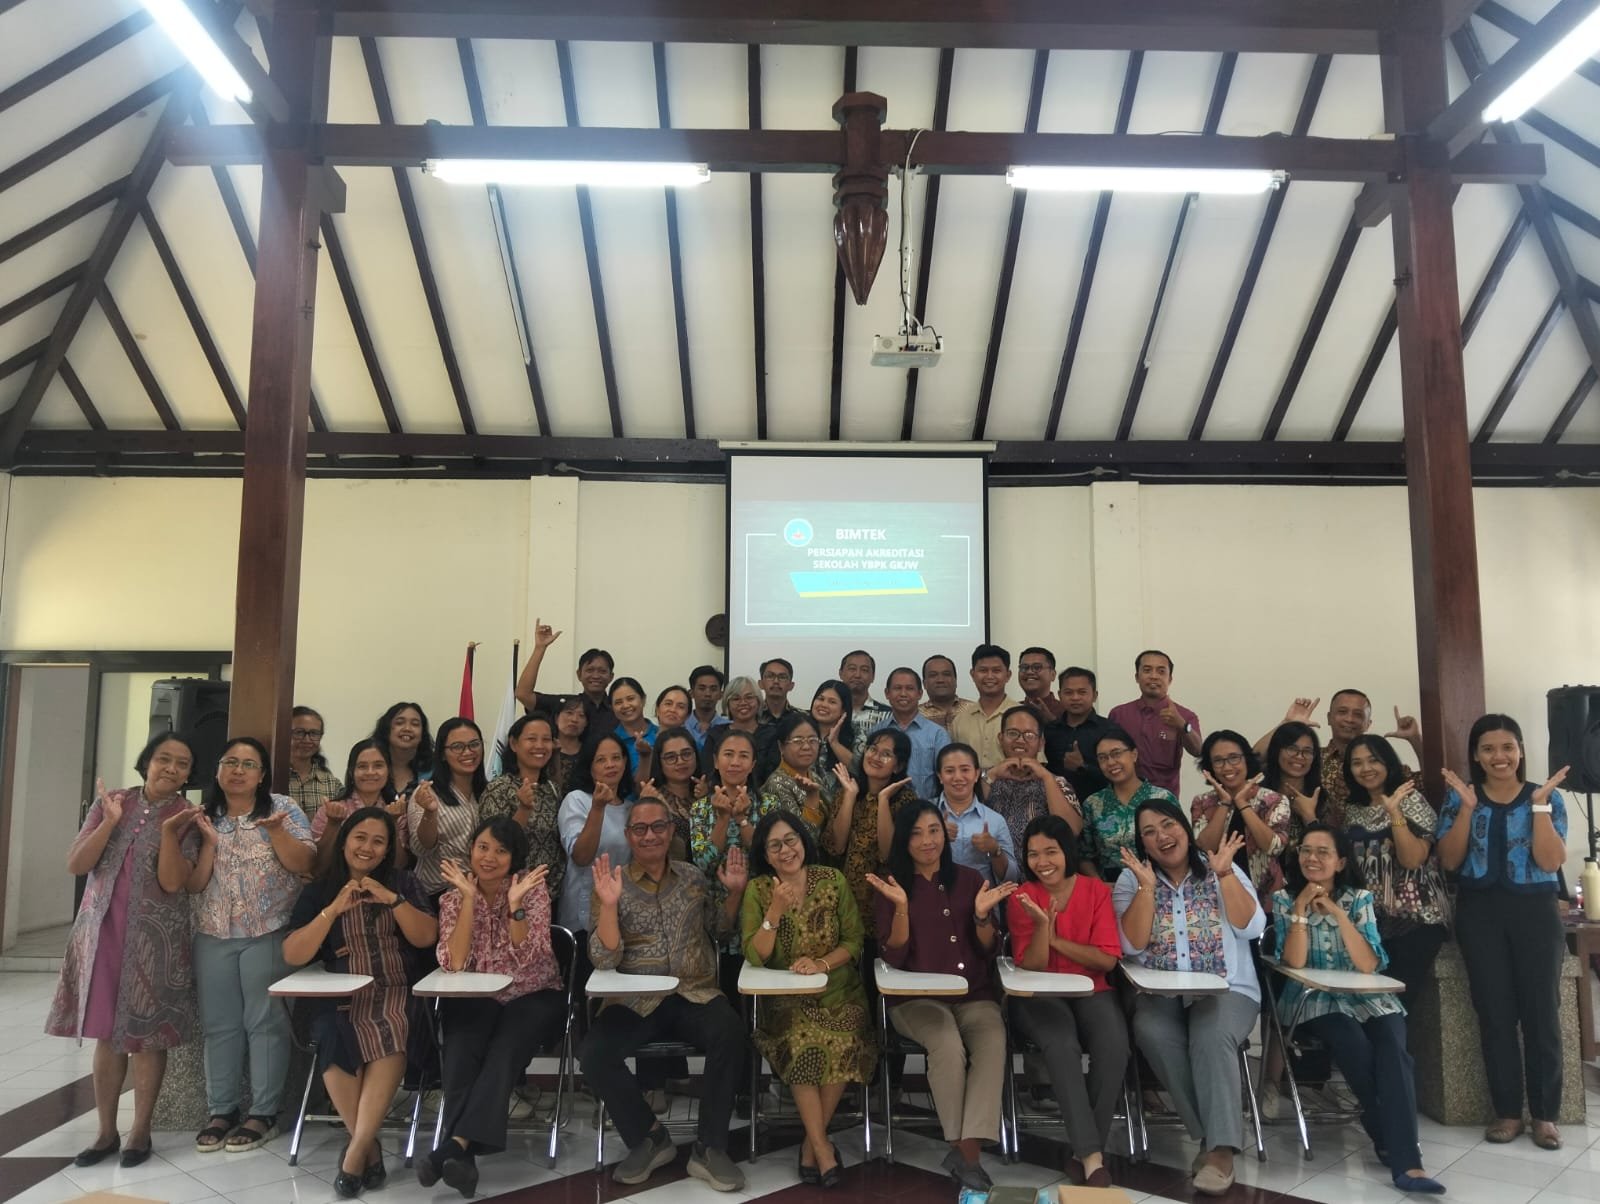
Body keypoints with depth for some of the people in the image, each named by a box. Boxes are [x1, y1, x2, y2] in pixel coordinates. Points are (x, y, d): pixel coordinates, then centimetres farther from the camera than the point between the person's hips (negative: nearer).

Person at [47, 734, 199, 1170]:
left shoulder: (186, 817, -2)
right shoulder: (111, 802, 4)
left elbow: (172, 883, -11)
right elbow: (75, 865, -3)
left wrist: (169, 833, -23)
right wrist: (110, 821, -14)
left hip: (155, 937, -2)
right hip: (102, 931, 2)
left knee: (147, 1033, 3)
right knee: (106, 1033, 8)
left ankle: (140, 1131, 15)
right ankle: (106, 1131, 20)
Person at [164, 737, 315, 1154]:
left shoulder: (283, 810, -3)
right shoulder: (203, 817, 5)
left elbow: (304, 864, -11)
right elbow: (192, 882, -3)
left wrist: (274, 830, -24)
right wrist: (209, 839, -16)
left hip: (268, 937, -3)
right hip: (213, 937, 4)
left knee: (265, 1022, 1)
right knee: (218, 1025, 10)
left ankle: (264, 1113, 12)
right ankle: (221, 1110, 23)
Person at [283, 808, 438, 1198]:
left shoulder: (403, 882, 12)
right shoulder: (318, 889, 10)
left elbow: (427, 938, 1)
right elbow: (293, 956, 0)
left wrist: (393, 900, -12)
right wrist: (334, 909, -12)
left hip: (395, 993, 0)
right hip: (339, 998, 0)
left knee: (389, 1038, -33)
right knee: (334, 1039, -32)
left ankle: (356, 1150, -22)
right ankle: (369, 1146, -16)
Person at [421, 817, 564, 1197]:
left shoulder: (532, 888, -9)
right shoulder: (454, 896, -3)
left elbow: (527, 960, -18)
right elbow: (453, 963, -17)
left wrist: (515, 905, -30)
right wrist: (469, 898, -23)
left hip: (533, 996, -2)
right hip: (477, 997, 2)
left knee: (504, 1050, -30)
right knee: (460, 1050, -29)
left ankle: (454, 1145, -36)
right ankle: (464, 1153, -32)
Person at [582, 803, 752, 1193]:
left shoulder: (692, 876, 9)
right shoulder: (612, 883, -1)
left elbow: (723, 928, 20)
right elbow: (604, 960, -9)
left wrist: (735, 891, 2)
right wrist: (609, 904, -24)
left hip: (695, 994, 1)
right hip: (635, 1001, -1)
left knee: (730, 1033, -31)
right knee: (593, 1055, -27)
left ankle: (709, 1147, -15)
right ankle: (649, 1138, -2)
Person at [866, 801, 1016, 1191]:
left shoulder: (970, 879, 9)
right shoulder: (891, 885, 4)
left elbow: (989, 952, 7)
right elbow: (894, 957, -6)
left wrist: (982, 914, -12)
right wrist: (901, 907, -20)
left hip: (974, 995, 2)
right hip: (917, 998, -2)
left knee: (993, 1041, -30)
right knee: (948, 1045, -32)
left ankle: (967, 1150, -26)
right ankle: (963, 1148, -14)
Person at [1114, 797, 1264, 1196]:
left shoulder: (1223, 871, 6)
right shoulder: (1130, 880, 5)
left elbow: (1251, 928, -8)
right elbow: (1132, 945, -8)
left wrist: (1224, 873, -15)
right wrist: (1147, 886, -15)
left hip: (1226, 990, -1)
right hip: (1159, 994, 1)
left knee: (1212, 1036, -34)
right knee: (1154, 1034, -31)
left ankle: (1221, 1147, -24)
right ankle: (1215, 1135, -16)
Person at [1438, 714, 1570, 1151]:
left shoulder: (1548, 797, 2)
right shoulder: (1458, 797, 5)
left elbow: (1551, 862, -9)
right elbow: (1449, 861, -3)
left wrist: (1539, 804, -15)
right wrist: (1467, 807, -11)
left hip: (1535, 912, 0)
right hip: (1480, 913, 1)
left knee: (1541, 1011, -1)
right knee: (1495, 1013, 1)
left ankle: (1544, 1114, 10)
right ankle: (1507, 1111, 11)